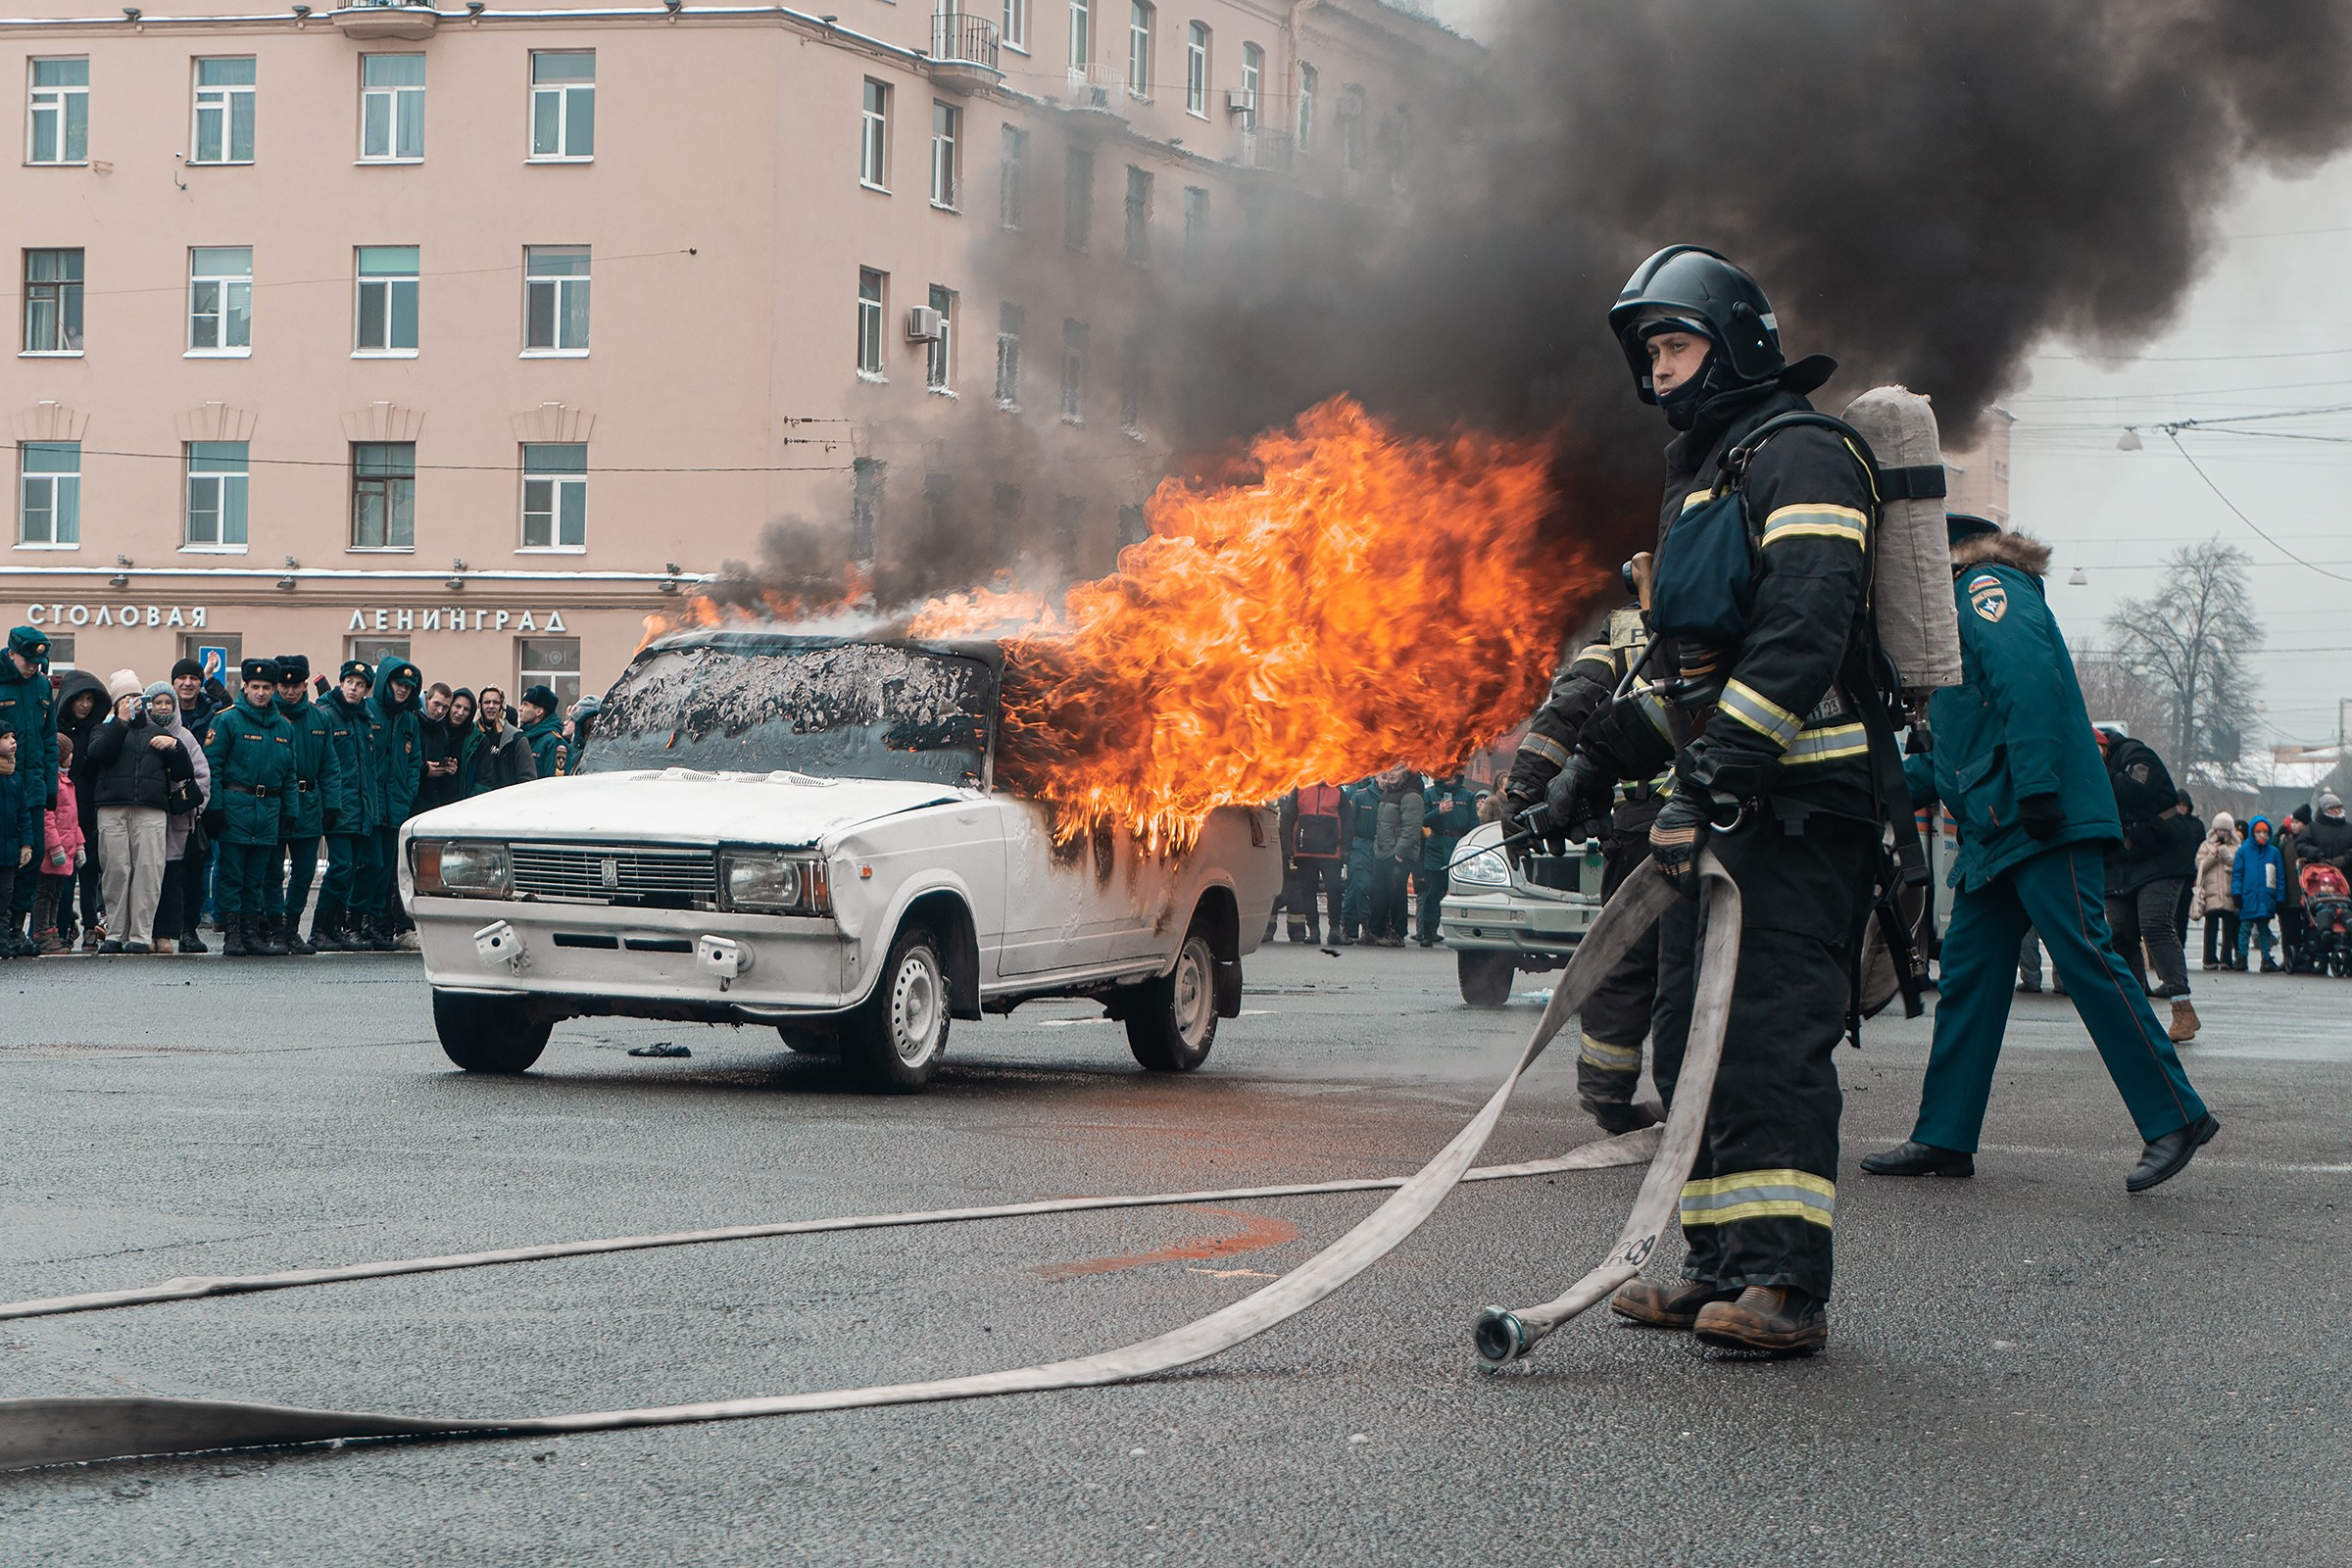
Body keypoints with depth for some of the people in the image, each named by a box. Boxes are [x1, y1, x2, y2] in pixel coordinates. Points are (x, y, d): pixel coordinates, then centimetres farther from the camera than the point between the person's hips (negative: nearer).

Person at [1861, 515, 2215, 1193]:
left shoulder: (1985, 587, -3)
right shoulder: (1953, 618, 27)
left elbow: (2030, 679, -20)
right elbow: (1955, 757, 28)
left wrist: (2036, 787, -28)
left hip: (2046, 825, -10)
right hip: (1995, 833, 10)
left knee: (2084, 959, -13)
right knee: (1968, 974, 7)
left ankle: (2177, 1117, -12)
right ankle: (1944, 1137, 10)